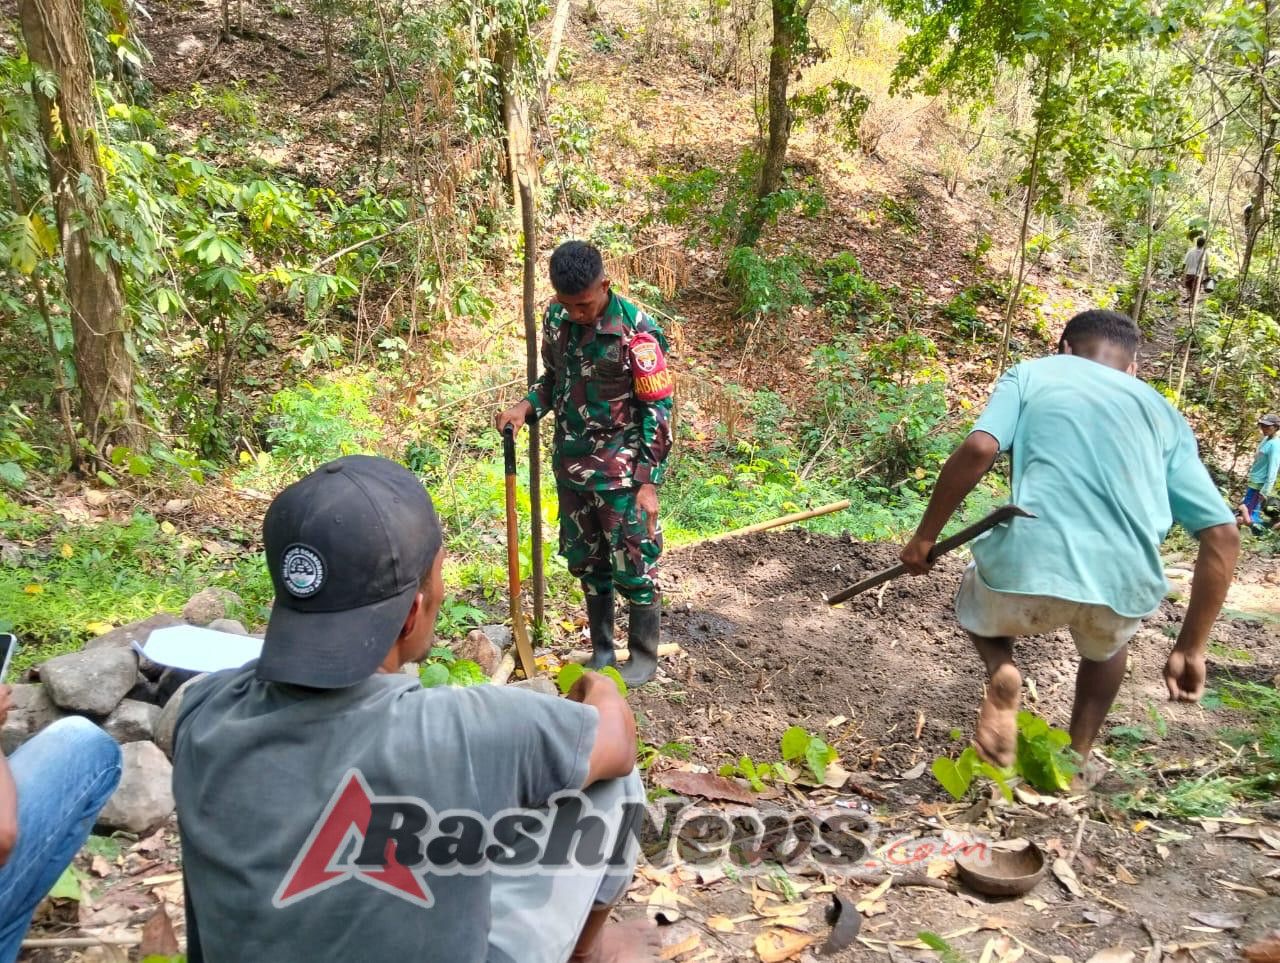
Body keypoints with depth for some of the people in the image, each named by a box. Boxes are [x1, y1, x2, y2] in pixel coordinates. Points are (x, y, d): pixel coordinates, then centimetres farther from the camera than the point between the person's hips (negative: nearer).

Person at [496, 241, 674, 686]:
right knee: (587, 563, 16)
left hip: (621, 473, -6)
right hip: (572, 466, 6)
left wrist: (649, 482, -15)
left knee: (633, 567, 3)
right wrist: (526, 406, -4)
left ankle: (644, 657, 22)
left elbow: (658, 411, -14)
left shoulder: (634, 332, -19)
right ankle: (601, 649, 32)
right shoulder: (556, 317, -1)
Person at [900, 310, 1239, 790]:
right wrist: (1190, 648, 21)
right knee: (1107, 647, 40)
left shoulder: (1032, 373, 18)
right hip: (1126, 587, 3)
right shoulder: (1164, 413, 24)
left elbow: (978, 449, -4)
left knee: (977, 607, 34)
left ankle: (1001, 673, 6)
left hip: (1029, 568, -3)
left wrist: (925, 537, 6)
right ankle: (1076, 762, 33)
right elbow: (1222, 535, 15)